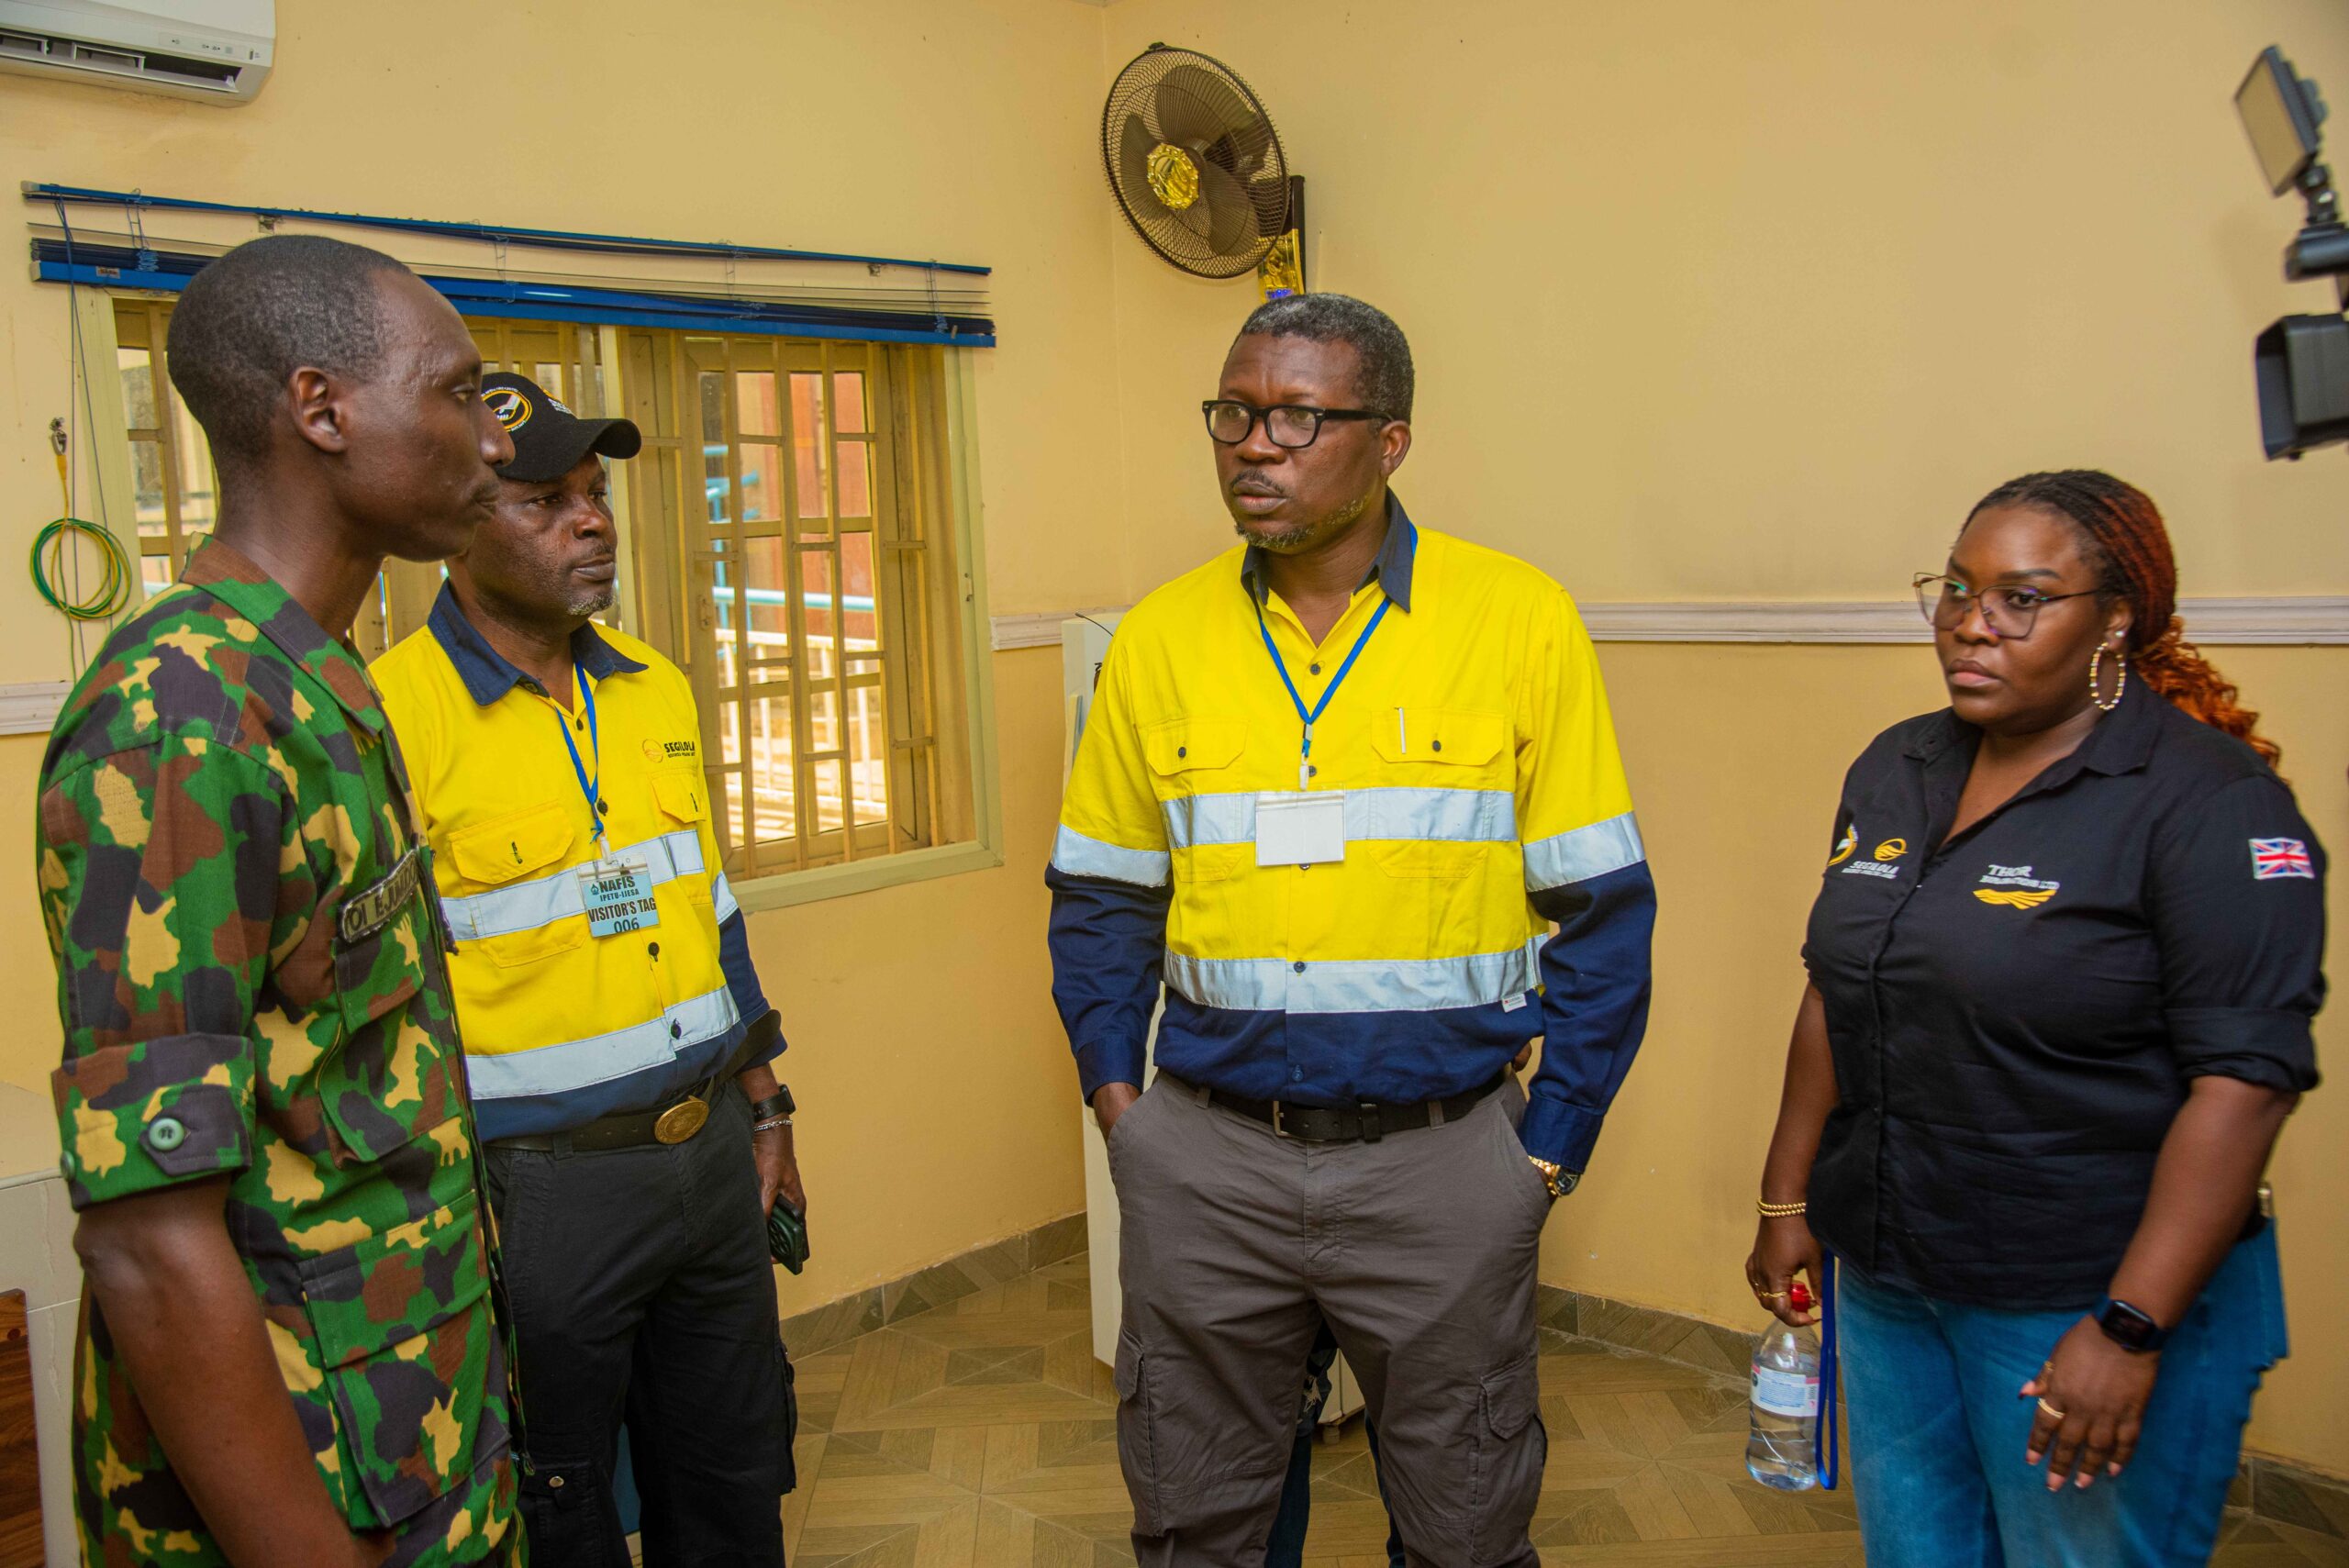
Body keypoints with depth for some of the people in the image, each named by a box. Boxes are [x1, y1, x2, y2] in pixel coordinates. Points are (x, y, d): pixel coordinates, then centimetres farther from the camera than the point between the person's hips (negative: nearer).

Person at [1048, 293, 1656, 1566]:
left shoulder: (1520, 622, -7)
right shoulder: (1159, 638, 1)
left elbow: (1600, 910, -3)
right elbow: (1104, 898, 11)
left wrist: (1552, 1143, -5)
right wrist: (1113, 1088, 2)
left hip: (1441, 1156, -2)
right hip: (1206, 1150, 2)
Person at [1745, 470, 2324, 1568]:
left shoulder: (2212, 800, -14)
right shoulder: (1894, 771, 6)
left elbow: (2244, 1079, -19)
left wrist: (2130, 1330, -21)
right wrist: (1787, 1201, 13)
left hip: (2087, 1305, -6)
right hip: (1887, 1285, 6)